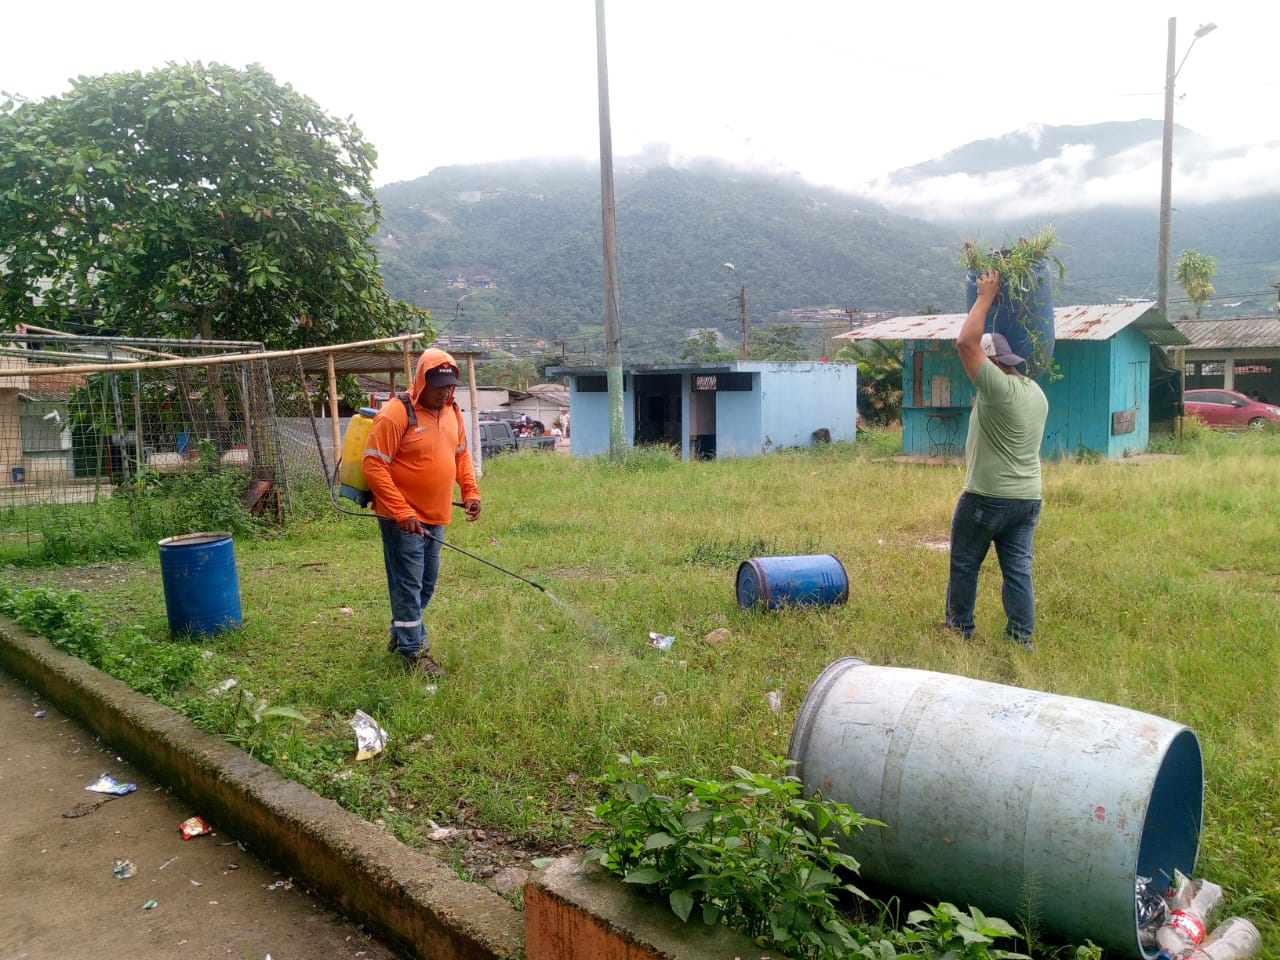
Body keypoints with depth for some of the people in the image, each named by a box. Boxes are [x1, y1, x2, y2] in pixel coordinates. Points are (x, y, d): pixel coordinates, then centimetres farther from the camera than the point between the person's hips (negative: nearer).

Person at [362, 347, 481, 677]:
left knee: (426, 584, 18)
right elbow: (373, 466, -20)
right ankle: (414, 650, 12)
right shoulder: (395, 415, -18)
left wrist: (470, 491, 5)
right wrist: (401, 512, -24)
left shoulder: (451, 412, 6)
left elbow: (461, 454, 19)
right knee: (408, 584, 0)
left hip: (434, 517, 8)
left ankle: (402, 633, 37)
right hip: (403, 519, -8)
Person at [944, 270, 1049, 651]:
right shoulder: (1037, 392, 9)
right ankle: (1022, 637, 11)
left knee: (964, 565, 9)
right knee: (1018, 569, 9)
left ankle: (960, 628, 19)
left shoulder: (999, 388, -18)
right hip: (1028, 499, 8)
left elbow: (966, 342, -19)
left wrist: (986, 297, -10)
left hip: (987, 498, -8)